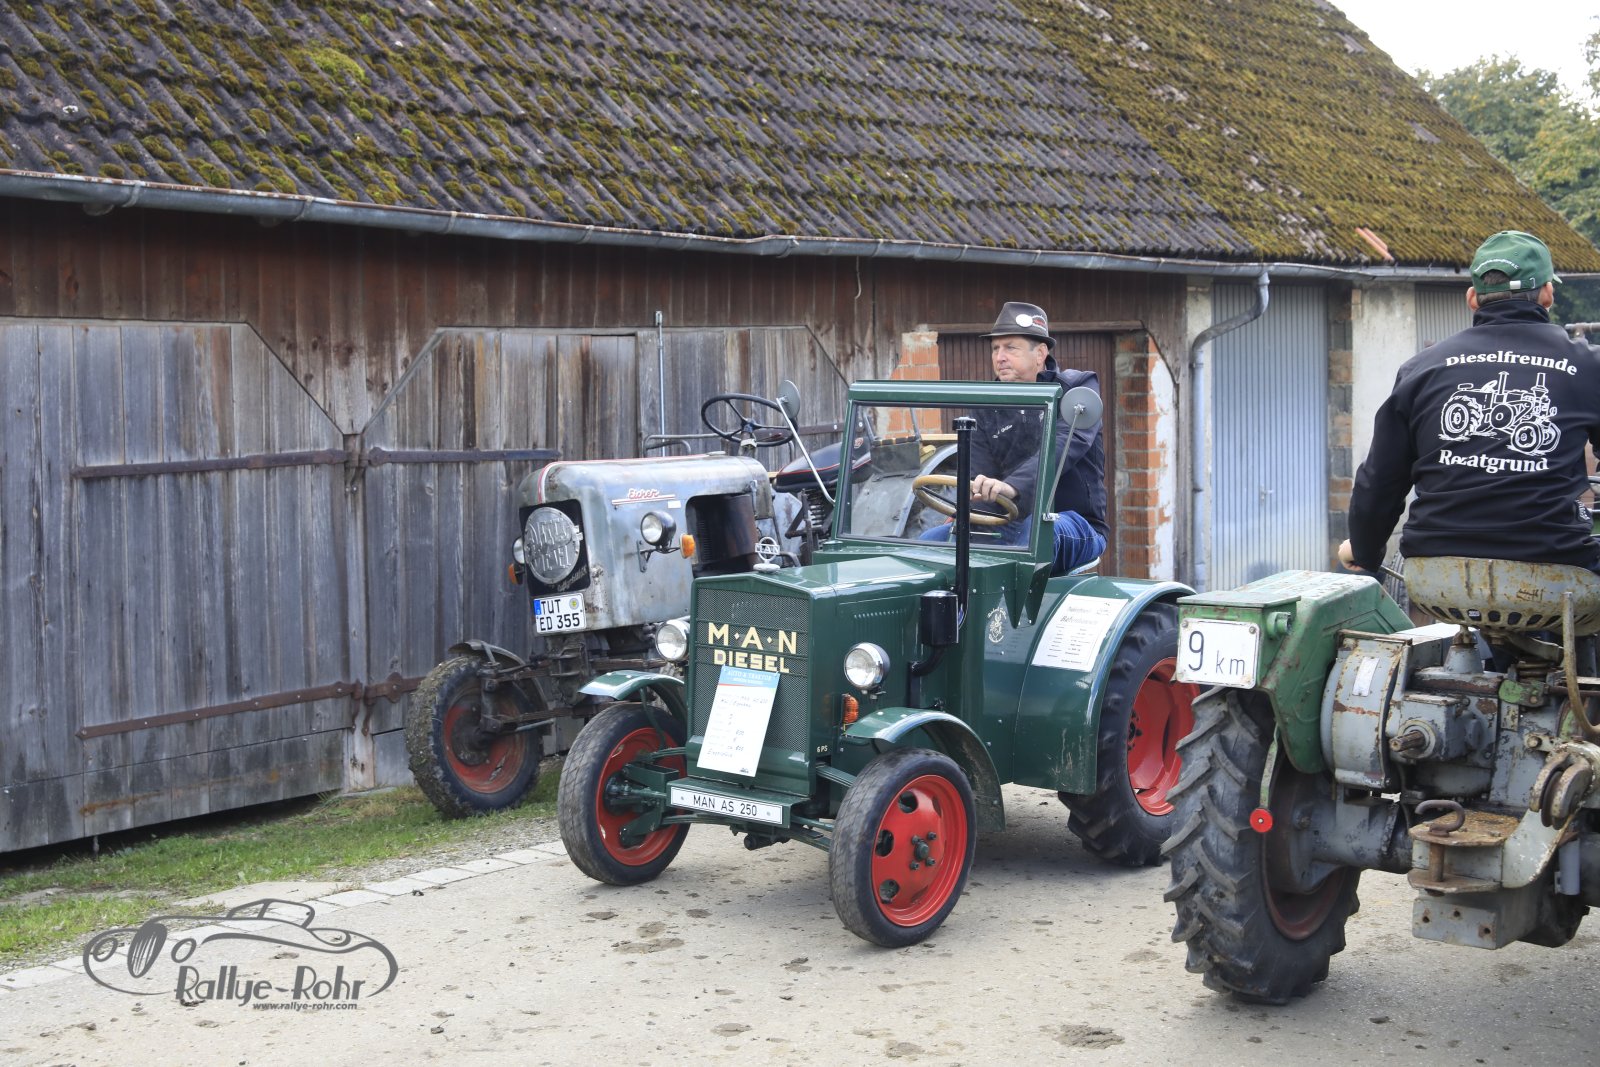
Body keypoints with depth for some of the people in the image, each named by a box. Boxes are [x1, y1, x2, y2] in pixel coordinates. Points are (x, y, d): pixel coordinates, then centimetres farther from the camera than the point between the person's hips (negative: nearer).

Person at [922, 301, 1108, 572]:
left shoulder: (1076, 388, 0)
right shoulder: (988, 407, 13)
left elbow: (1065, 446, -21)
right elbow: (980, 473, 4)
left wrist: (1013, 486, -39)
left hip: (1076, 523, -5)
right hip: (1011, 524, 5)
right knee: (930, 540, -14)